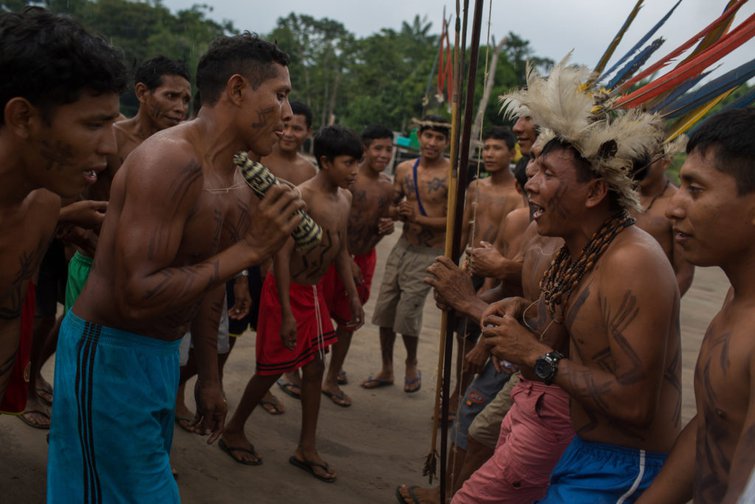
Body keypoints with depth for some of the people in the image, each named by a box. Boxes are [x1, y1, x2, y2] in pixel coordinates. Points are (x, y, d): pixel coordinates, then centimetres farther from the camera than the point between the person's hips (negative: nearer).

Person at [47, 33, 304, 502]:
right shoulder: (171, 160, -24)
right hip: (108, 355, -9)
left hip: (163, 354, 9)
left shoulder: (236, 179, 5)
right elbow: (137, 296, -30)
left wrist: (209, 376, 19)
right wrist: (249, 248, -27)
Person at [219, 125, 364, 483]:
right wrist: (286, 312, -26)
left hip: (314, 290, 8)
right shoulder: (301, 197, -23)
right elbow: (282, 255, -25)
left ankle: (306, 449, 23)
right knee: (272, 369, 4)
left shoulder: (345, 198, 3)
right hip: (287, 290, -8)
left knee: (315, 367, 11)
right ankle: (233, 431, 27)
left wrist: (353, 295, 13)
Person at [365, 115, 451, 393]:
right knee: (385, 309, 8)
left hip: (430, 253, -6)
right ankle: (386, 370, 26)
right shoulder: (404, 169, 5)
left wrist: (419, 218, -21)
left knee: (407, 313, -6)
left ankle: (412, 366, 23)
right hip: (403, 246, 6)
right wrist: (398, 212, -6)